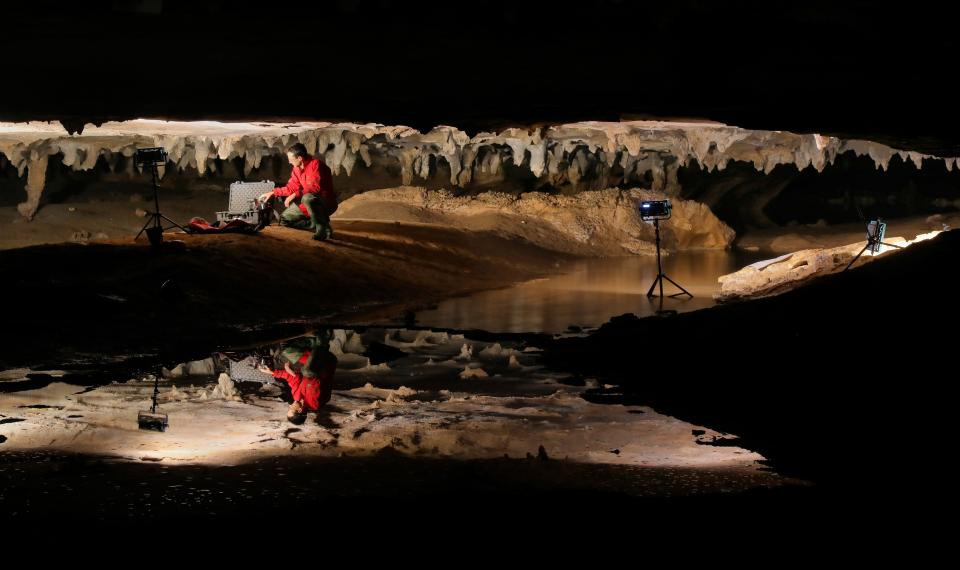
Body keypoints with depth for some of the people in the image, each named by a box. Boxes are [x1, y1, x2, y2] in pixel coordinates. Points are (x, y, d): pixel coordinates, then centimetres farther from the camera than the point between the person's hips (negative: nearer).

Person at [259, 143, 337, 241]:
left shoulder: (315, 164, -21)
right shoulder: (297, 169, 3)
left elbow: (316, 187, -30)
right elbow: (291, 187, 14)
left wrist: (296, 195, -30)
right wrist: (272, 193, 11)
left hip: (327, 203, -8)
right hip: (309, 203, 8)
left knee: (307, 198, -40)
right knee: (285, 218, 4)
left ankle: (324, 229, -23)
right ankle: (316, 225, 3)